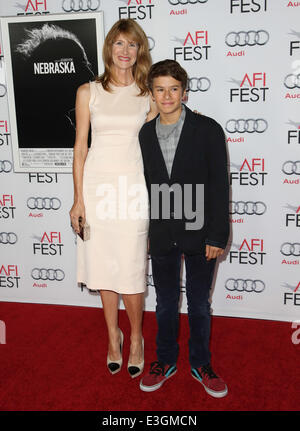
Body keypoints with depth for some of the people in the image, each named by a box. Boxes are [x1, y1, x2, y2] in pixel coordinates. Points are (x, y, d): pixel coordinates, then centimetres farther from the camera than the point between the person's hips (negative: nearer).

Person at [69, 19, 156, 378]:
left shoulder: (147, 95, 6)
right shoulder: (88, 92, 5)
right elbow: (80, 147, 4)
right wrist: (78, 198, -1)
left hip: (133, 186, -1)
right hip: (97, 185, 1)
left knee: (131, 269, -1)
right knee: (104, 266, 9)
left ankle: (135, 338, 22)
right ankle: (113, 336, 28)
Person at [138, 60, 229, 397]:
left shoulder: (208, 130, -7)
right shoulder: (146, 133, 5)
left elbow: (219, 187, -8)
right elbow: (145, 186, 9)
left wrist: (217, 236, -12)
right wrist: (144, 232, 9)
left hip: (199, 235, -3)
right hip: (162, 235, 3)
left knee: (199, 305, 13)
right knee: (166, 304, 17)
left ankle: (200, 363, 34)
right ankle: (166, 361, 36)